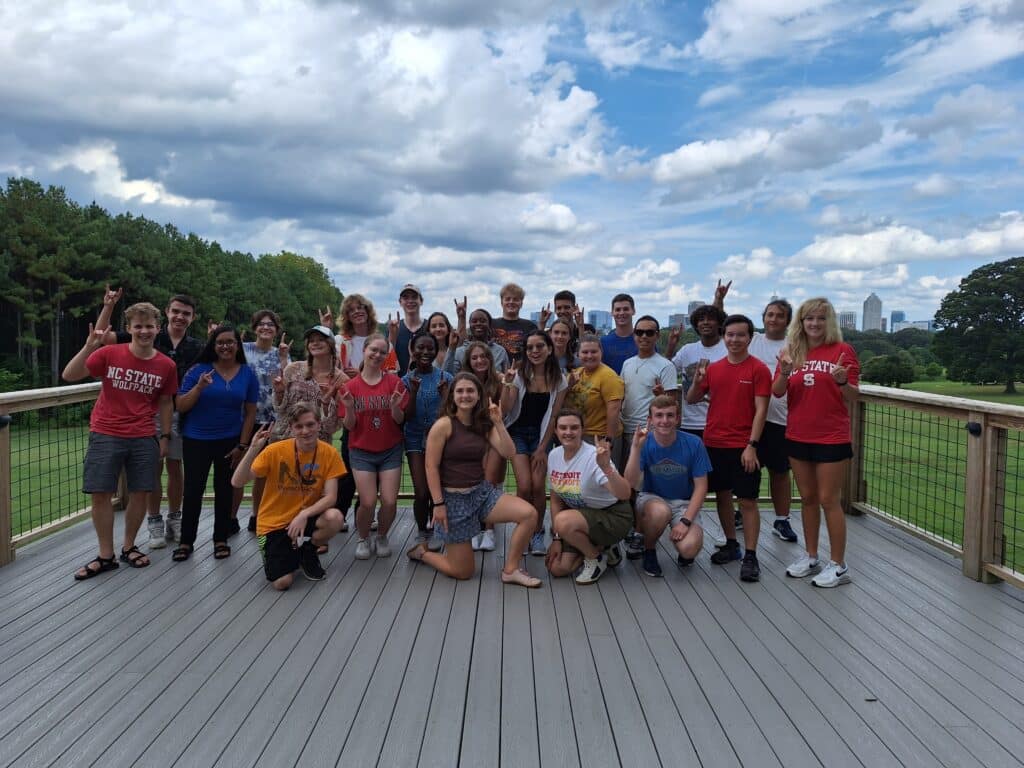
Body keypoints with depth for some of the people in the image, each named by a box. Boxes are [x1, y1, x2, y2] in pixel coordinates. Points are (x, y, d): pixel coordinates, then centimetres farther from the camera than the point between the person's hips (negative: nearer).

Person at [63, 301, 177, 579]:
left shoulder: (166, 365, -1)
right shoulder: (109, 354, -7)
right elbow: (69, 376, -10)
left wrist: (165, 437, 9)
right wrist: (89, 347, -24)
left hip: (144, 439, 1)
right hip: (105, 436, -1)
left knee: (139, 493, 6)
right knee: (101, 494, 1)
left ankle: (128, 546, 26)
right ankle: (106, 555, 15)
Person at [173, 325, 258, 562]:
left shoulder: (247, 374, -1)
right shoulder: (198, 370, -6)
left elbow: (250, 413, 2)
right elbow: (181, 407, -7)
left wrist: (242, 445, -2)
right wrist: (200, 387, -23)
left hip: (230, 441, 1)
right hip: (196, 440, -1)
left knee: (224, 490, 10)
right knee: (193, 490, 1)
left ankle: (221, 540, 21)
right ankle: (186, 542, 13)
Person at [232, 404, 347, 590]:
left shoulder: (329, 453, -12)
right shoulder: (275, 450, -16)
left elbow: (330, 497, -15)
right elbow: (237, 482, -19)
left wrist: (304, 514, -31)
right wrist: (253, 449, -32)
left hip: (305, 517, 2)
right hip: (273, 524, -2)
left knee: (334, 518, -30)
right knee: (282, 583, -18)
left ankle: (307, 552, 3)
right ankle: (290, 554, 18)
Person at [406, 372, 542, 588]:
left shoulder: (484, 425, 5)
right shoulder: (443, 425, -12)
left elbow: (508, 453, -6)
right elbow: (431, 467, -12)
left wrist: (498, 423, -14)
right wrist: (438, 504, -15)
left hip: (482, 491, 6)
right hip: (454, 498, -5)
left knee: (528, 514, -17)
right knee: (464, 572, 0)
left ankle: (510, 570, -2)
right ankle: (422, 552, 29)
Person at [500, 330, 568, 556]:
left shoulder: (558, 380, -4)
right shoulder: (519, 376, -9)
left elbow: (554, 416, -1)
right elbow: (505, 410, -13)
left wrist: (542, 448, -4)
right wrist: (507, 383, -26)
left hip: (541, 435, 1)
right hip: (518, 433, -1)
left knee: (538, 486, -11)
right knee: (524, 486, -14)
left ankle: (537, 533, 10)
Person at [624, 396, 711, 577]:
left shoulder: (693, 443, -13)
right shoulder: (644, 443, -13)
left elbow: (701, 487, -8)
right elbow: (631, 483, -23)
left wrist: (685, 521, -18)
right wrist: (636, 447, -33)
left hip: (684, 503, 0)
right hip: (651, 499, 0)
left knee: (689, 549, -27)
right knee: (661, 511, -36)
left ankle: (683, 552, 13)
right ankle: (649, 550, -4)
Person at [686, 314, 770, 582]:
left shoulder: (758, 369, -5)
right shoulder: (713, 369, 8)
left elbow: (761, 410, -9)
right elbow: (691, 400, 11)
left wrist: (751, 446, -15)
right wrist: (697, 382, -10)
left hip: (743, 447, -5)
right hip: (714, 444, 5)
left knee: (747, 500, -3)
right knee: (722, 495, 12)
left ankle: (751, 556, 3)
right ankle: (731, 545, 26)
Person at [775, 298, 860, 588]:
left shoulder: (842, 350, -5)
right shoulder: (792, 351, 6)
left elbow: (853, 397, -6)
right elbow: (777, 392, -1)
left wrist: (843, 382, -27)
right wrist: (784, 373, -21)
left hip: (832, 438, -4)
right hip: (798, 436, 4)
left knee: (828, 500, -2)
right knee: (807, 498, 13)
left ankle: (838, 566, 8)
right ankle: (811, 558, 25)